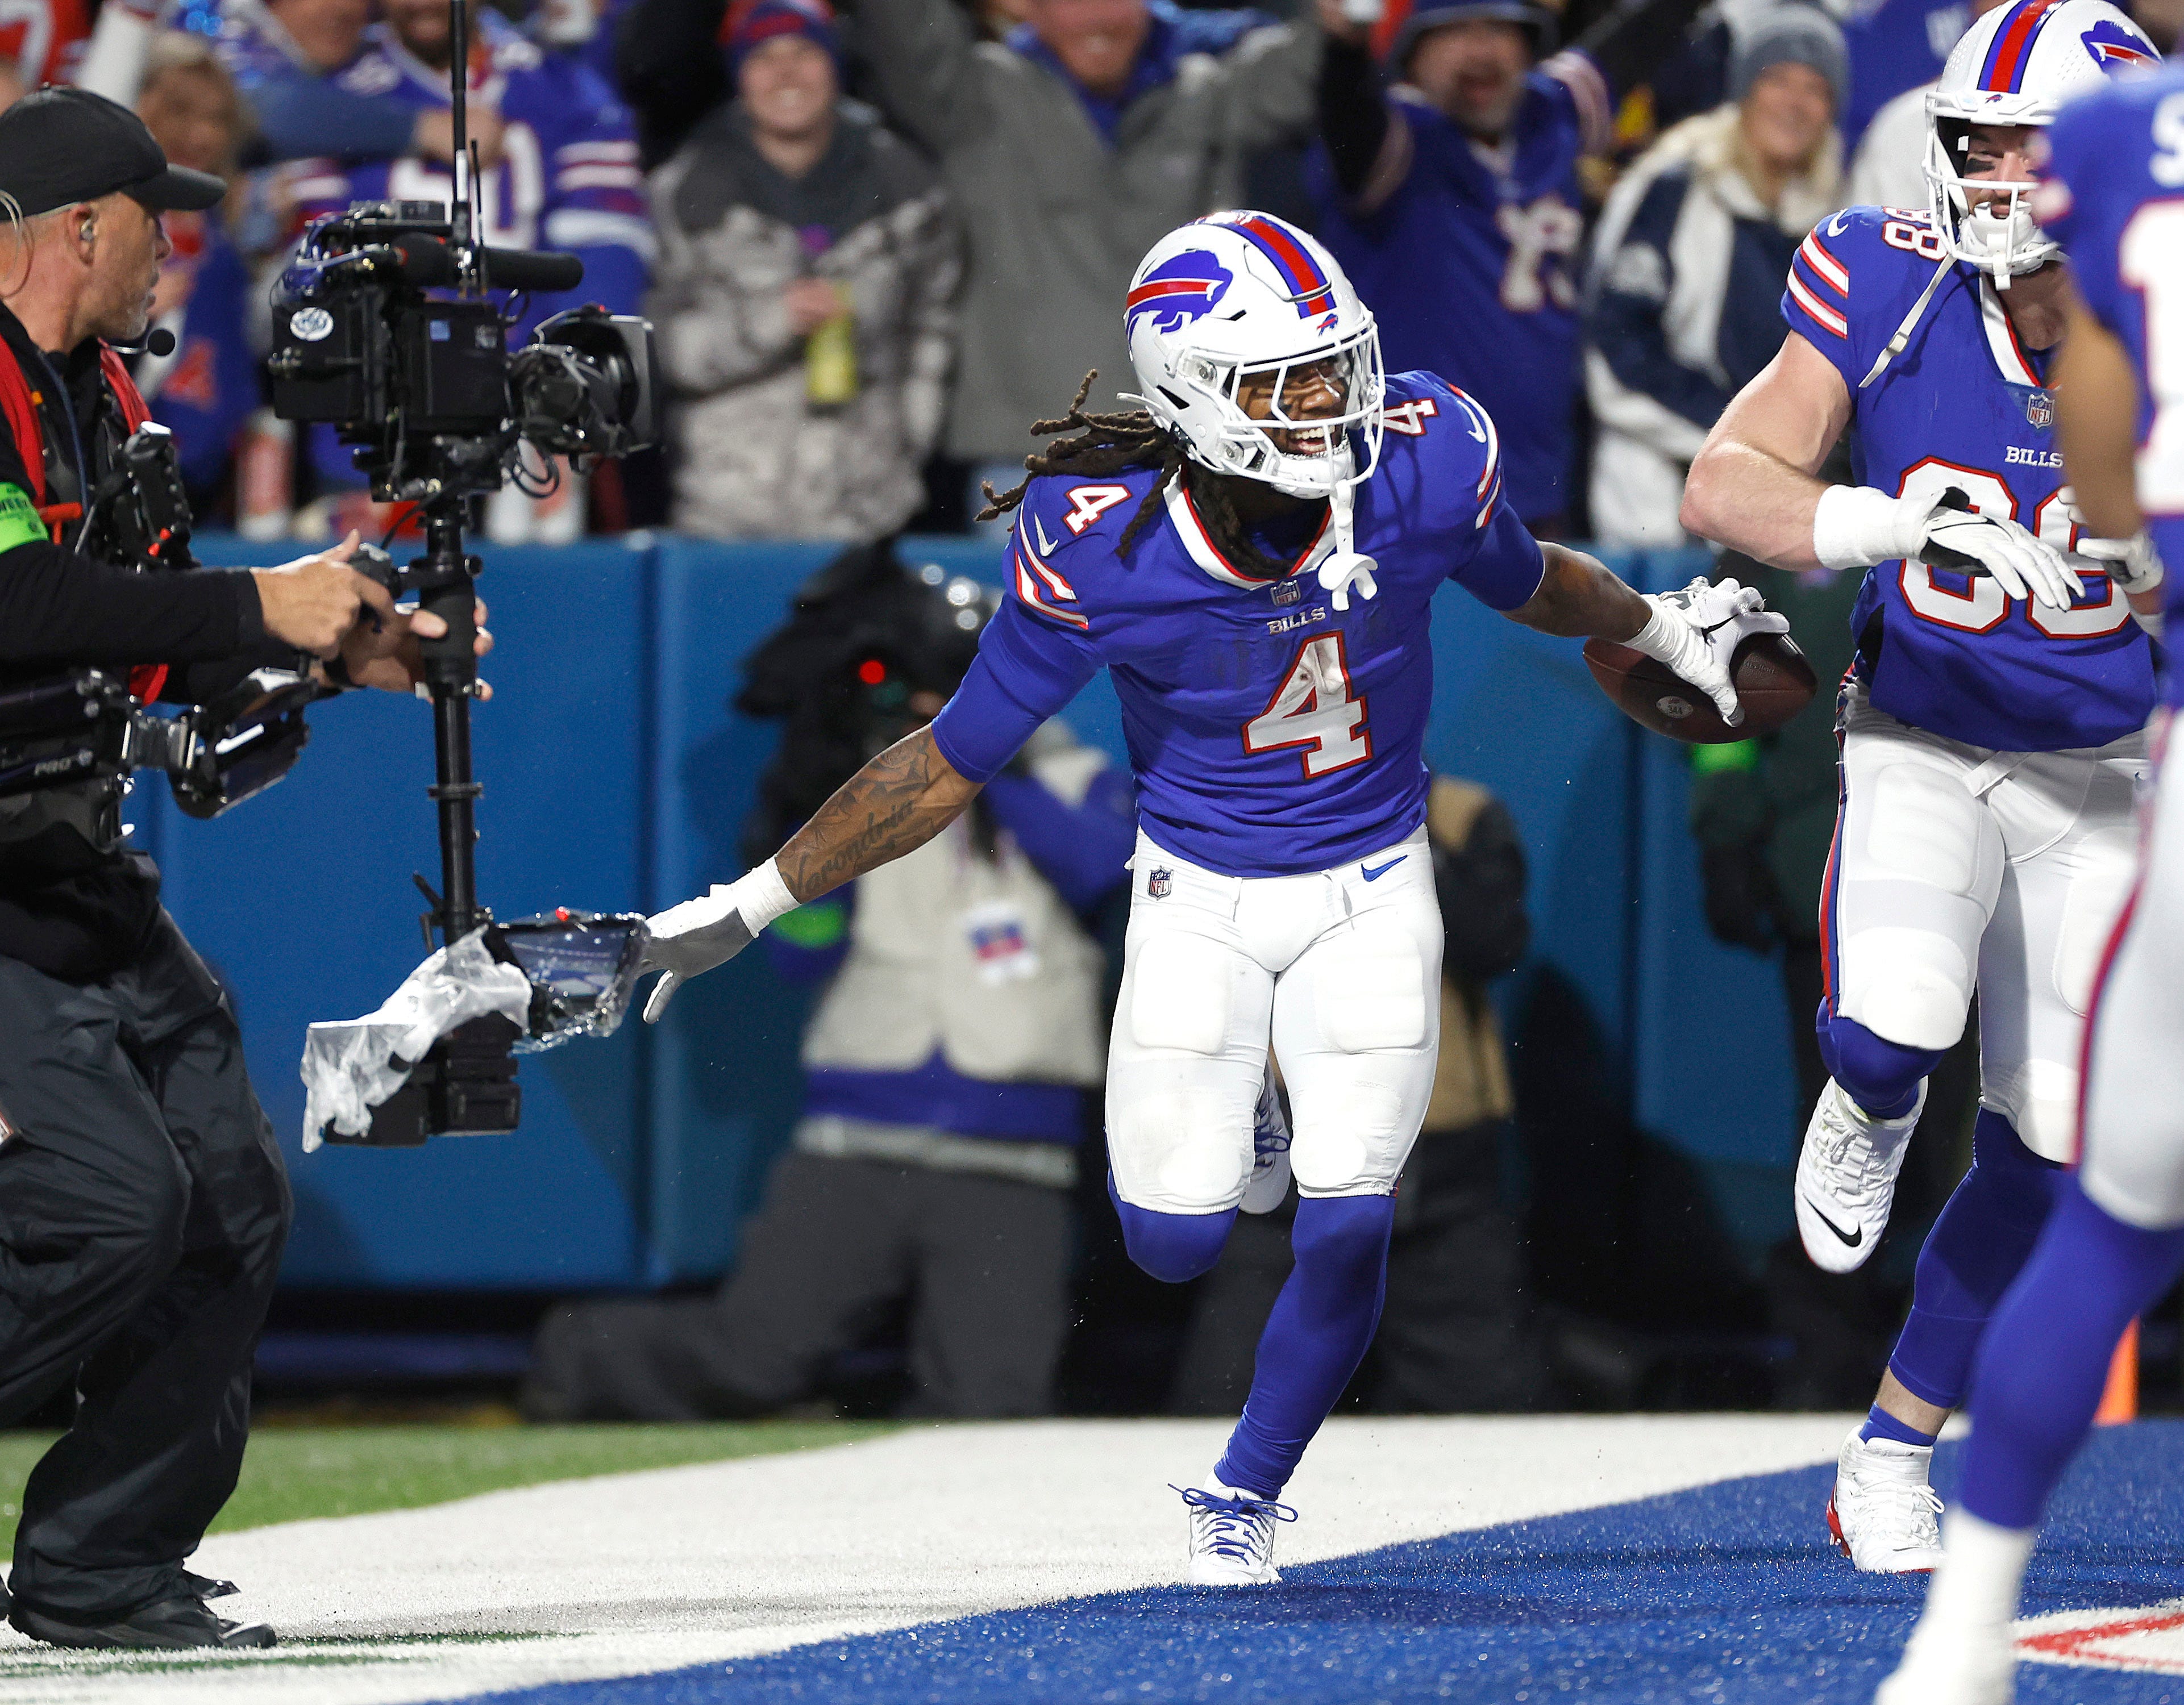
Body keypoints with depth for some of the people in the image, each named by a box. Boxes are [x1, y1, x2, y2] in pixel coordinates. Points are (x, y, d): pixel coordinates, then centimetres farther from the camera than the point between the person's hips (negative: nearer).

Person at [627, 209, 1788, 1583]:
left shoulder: (1423, 466, -23)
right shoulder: (1101, 550, -27)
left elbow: (1525, 583, 4)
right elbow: (955, 762, -15)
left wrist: (1664, 632, 20)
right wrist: (749, 906, -14)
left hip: (1371, 889, 1)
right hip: (1200, 898, -1)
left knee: (1346, 1231, -8)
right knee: (1175, 1242, -1)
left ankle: (1248, 1493, 18)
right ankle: (1229, 1144, 37)